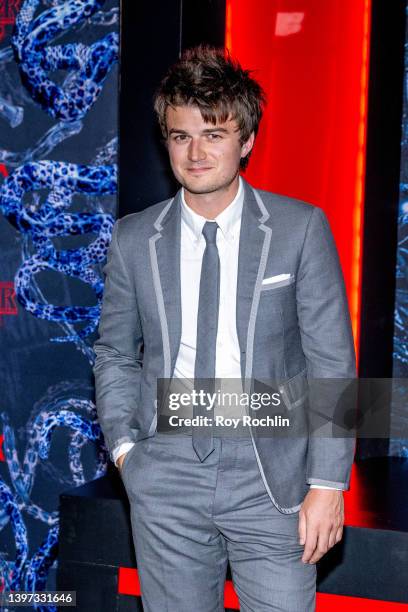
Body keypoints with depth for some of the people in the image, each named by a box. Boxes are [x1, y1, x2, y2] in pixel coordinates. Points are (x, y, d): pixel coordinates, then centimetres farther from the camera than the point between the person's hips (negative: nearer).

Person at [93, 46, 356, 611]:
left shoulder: (301, 229, -3)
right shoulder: (133, 238, 4)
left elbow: (333, 363, -4)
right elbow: (115, 352, 15)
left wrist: (328, 484, -8)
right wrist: (123, 443, 2)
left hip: (270, 478, -2)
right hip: (166, 474, 2)